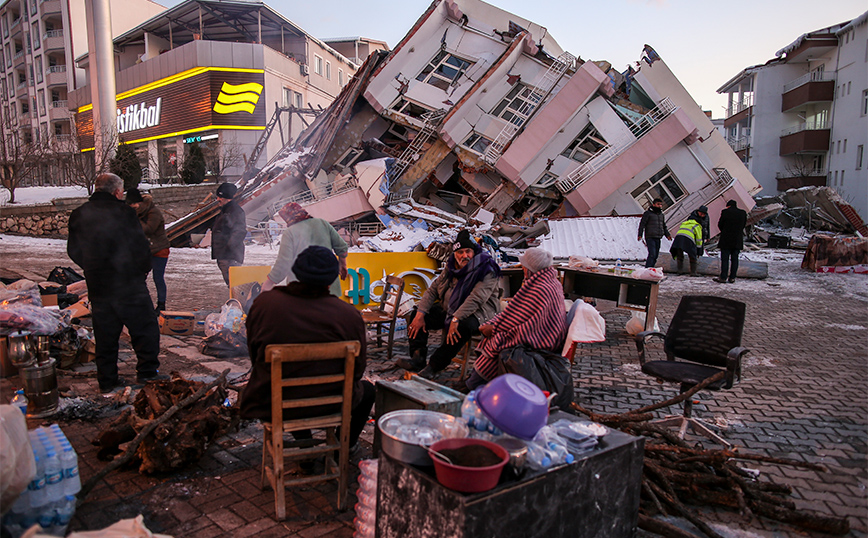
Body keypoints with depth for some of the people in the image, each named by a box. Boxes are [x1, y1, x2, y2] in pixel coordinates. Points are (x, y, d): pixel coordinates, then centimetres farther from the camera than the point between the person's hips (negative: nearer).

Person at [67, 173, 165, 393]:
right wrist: (144, 269, 6)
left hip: (97, 287, 6)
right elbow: (141, 247, -11)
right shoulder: (123, 212, -11)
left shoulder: (79, 216, 6)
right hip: (129, 284, -6)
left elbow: (74, 251, 14)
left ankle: (107, 380, 19)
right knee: (145, 328, 5)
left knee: (105, 334, 13)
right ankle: (147, 371, 3)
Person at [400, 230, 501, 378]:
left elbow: (475, 299, -28)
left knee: (463, 327, -40)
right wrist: (420, 314, -8)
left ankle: (434, 366, -29)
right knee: (417, 313, -3)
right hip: (448, 310, 7)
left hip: (476, 314, -7)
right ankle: (418, 359, -13)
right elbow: (433, 290, 5)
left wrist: (456, 319, -36)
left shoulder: (486, 270, -16)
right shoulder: (451, 266, 6)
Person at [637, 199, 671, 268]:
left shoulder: (661, 215, 19)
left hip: (658, 238, 7)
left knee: (656, 255, 6)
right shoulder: (648, 213, -2)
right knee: (652, 254, -16)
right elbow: (642, 224, -6)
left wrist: (667, 235, 12)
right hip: (650, 237, -7)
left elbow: (664, 227, 26)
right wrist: (640, 235, -15)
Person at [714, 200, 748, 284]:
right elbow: (743, 225, 9)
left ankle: (723, 277, -2)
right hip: (738, 241, 4)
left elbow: (720, 225, -2)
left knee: (724, 259, -1)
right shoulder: (743, 213, 4)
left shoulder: (725, 212, -7)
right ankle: (732, 278, 9)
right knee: (734, 259, 8)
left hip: (726, 239, -4)